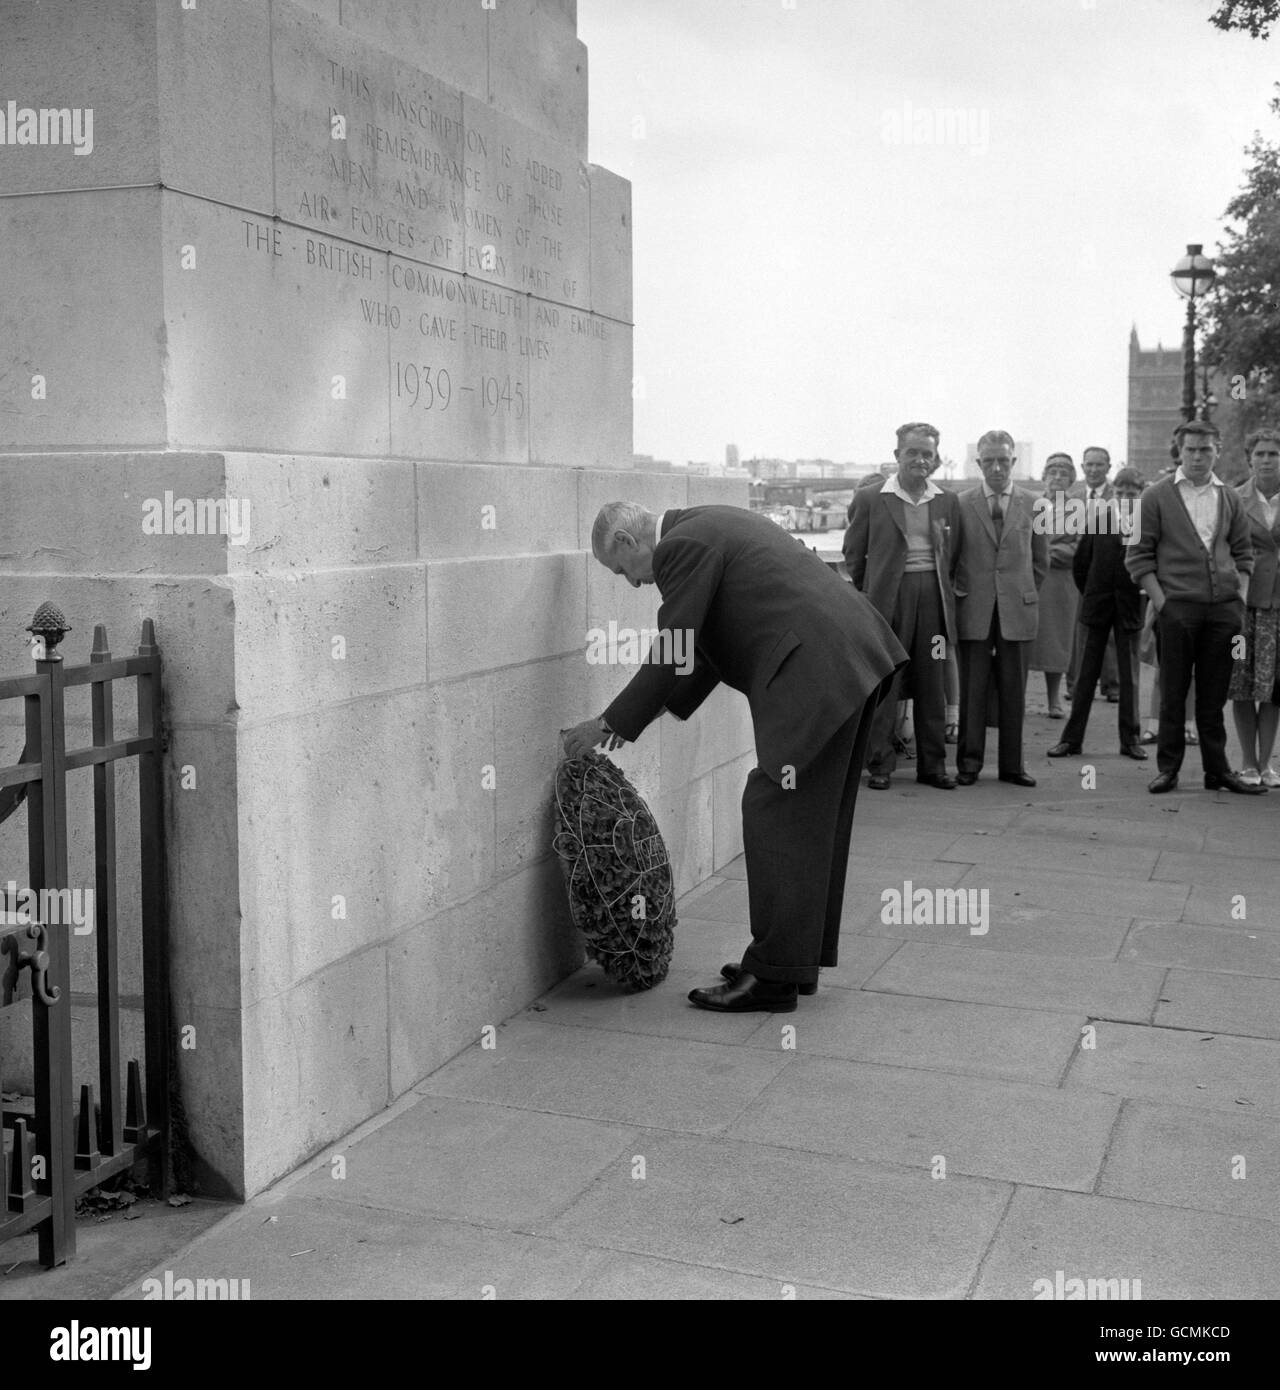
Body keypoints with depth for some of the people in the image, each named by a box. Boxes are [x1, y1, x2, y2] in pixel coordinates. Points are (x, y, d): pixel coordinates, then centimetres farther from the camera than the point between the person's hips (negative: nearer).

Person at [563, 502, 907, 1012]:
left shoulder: (682, 545, -8)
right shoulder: (713, 526, 23)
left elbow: (671, 657, -8)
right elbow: (711, 645, 27)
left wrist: (612, 723, 3)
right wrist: (644, 711, 26)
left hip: (816, 670, -10)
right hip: (859, 653, 10)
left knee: (777, 816, -4)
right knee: (816, 819, 15)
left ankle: (772, 975, 2)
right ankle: (799, 958, 25)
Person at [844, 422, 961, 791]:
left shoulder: (948, 502, 11)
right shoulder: (871, 499, 2)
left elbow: (954, 556, 16)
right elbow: (853, 552, 7)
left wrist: (944, 591, 9)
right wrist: (872, 591, 7)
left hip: (933, 597, 3)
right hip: (889, 599, -3)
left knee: (932, 686, 6)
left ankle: (932, 766, 14)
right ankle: (880, 765, 6)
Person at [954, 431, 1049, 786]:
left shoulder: (1032, 504, 7)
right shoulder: (961, 504, 2)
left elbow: (1040, 560, 14)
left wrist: (1026, 594, 8)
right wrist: (959, 588, 1)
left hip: (1017, 610, 1)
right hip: (974, 610, -1)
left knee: (1014, 691, 5)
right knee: (972, 690, 2)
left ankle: (1012, 764, 13)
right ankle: (969, 763, 10)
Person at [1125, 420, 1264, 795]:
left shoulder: (1230, 498, 12)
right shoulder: (1157, 496, 1)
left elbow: (1243, 553, 17)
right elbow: (1139, 555, -1)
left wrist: (1239, 597, 4)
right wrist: (1160, 601, -9)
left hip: (1223, 610, 3)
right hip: (1177, 607, -3)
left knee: (1214, 695, 8)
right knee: (1173, 694, 1)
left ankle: (1217, 769, 15)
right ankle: (1168, 769, 9)